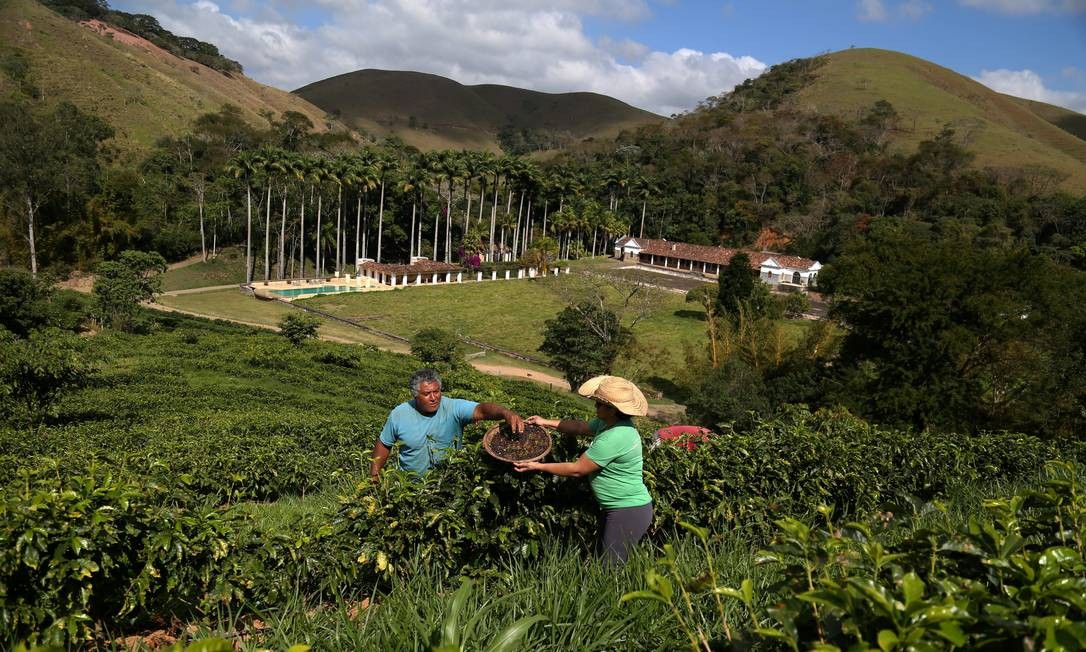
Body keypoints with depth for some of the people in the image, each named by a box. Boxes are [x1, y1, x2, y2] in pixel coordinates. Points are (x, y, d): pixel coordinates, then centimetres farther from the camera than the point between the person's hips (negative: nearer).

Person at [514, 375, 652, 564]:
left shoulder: (614, 438, -27)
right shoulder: (608, 422, 2)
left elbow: (577, 469, -20)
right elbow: (581, 427, 20)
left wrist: (538, 466, -12)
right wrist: (547, 422, 18)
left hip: (629, 511, -10)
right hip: (616, 508, 10)